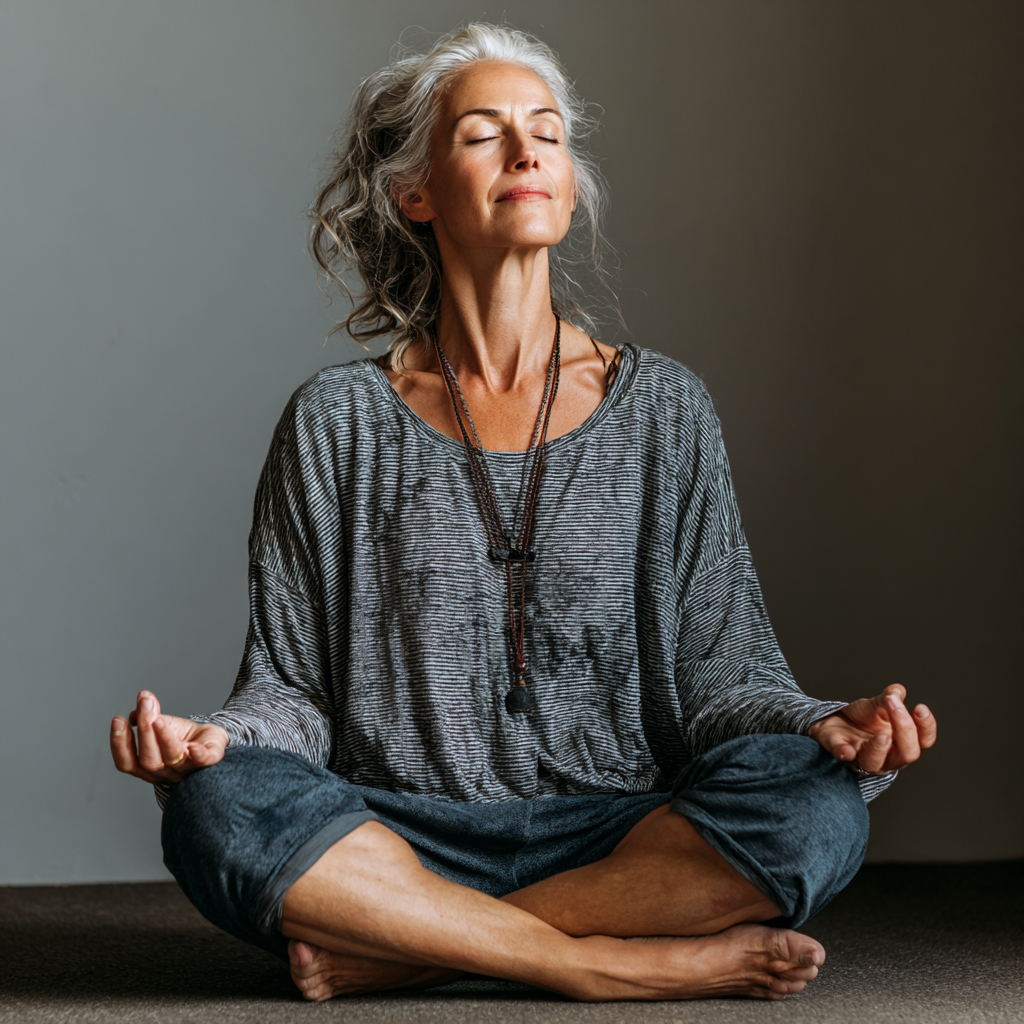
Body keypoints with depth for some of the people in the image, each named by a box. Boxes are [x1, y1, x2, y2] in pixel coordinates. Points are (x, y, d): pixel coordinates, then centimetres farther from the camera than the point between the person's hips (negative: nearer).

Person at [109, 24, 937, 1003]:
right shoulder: (338, 423, 6)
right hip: (396, 839, 0)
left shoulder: (662, 408, 8)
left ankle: (401, 951, -20)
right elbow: (292, 684, 5)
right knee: (218, 805, -30)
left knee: (814, 802, -28)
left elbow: (722, 670, 5)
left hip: (619, 840, 1)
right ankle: (624, 966, -22)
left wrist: (823, 727, -17)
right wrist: (212, 738, -18)